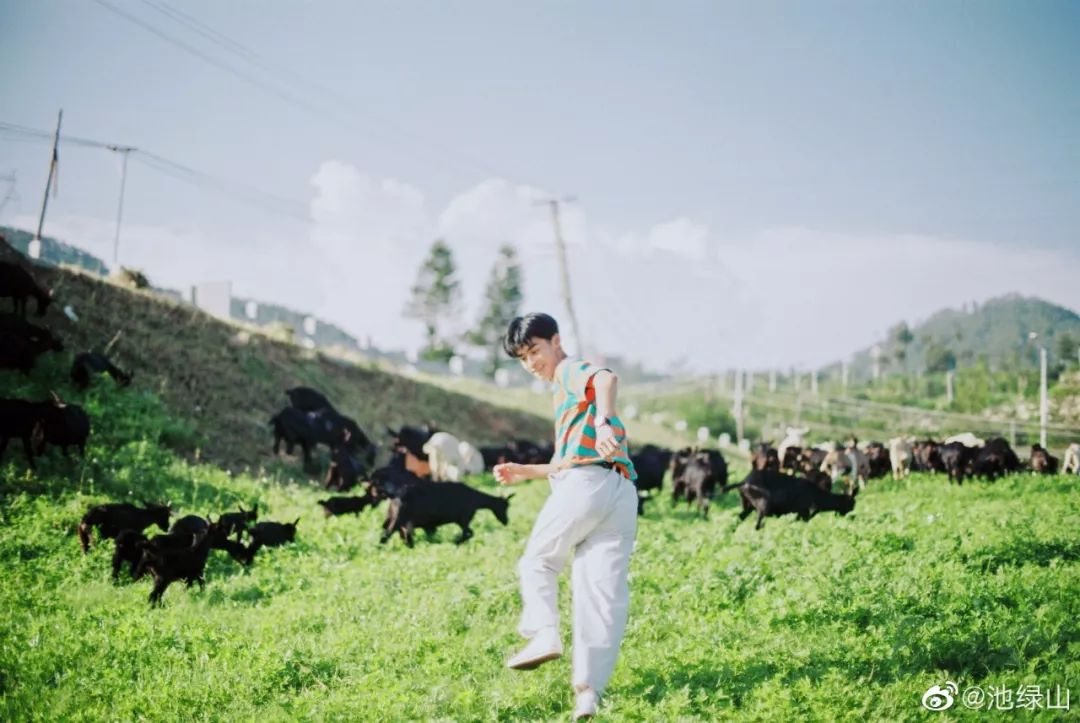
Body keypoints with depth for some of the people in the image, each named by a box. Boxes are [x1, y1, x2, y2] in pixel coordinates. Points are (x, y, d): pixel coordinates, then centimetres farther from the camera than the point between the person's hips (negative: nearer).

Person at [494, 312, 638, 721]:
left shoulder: (569, 371, 8)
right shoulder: (571, 394, 35)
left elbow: (607, 377, -18)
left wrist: (604, 422, -35)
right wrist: (525, 472, 38)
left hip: (584, 485, -8)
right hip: (621, 491, 8)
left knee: (537, 562, 12)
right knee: (604, 590, -4)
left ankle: (544, 635, -8)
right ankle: (589, 690, -12)